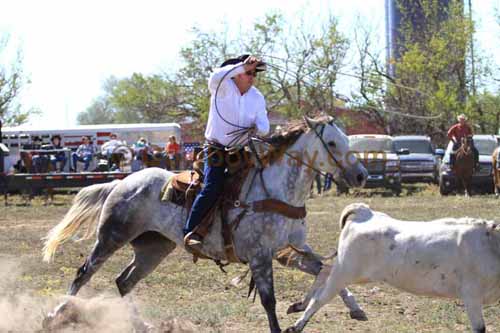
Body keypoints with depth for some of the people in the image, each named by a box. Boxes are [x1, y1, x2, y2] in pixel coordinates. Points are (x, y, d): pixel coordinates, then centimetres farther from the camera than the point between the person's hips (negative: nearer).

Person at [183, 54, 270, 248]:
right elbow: (216, 77, -33)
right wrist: (243, 66, -41)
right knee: (213, 187, -22)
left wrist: (257, 129, -23)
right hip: (217, 150, -6)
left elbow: (264, 127, 2)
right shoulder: (223, 87, -7)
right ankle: (191, 232, -18)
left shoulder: (257, 98, 7)